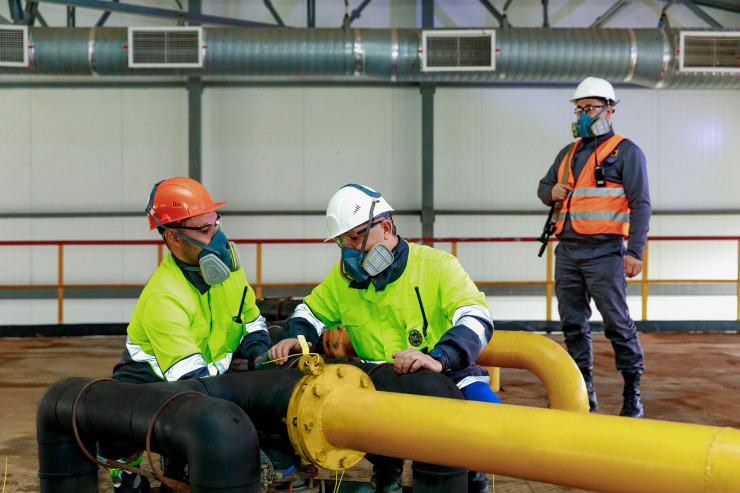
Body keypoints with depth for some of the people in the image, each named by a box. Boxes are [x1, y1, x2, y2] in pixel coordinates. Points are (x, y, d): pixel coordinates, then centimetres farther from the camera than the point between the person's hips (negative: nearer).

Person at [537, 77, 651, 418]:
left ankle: (633, 393, 3)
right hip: (567, 250, 6)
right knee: (573, 323, 7)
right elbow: (543, 186, 29)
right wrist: (552, 191, 3)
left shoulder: (626, 152, 2)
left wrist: (635, 251, -14)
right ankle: (584, 391, 16)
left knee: (617, 322, -7)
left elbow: (640, 204, -4)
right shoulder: (568, 153, 19)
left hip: (603, 252, -6)